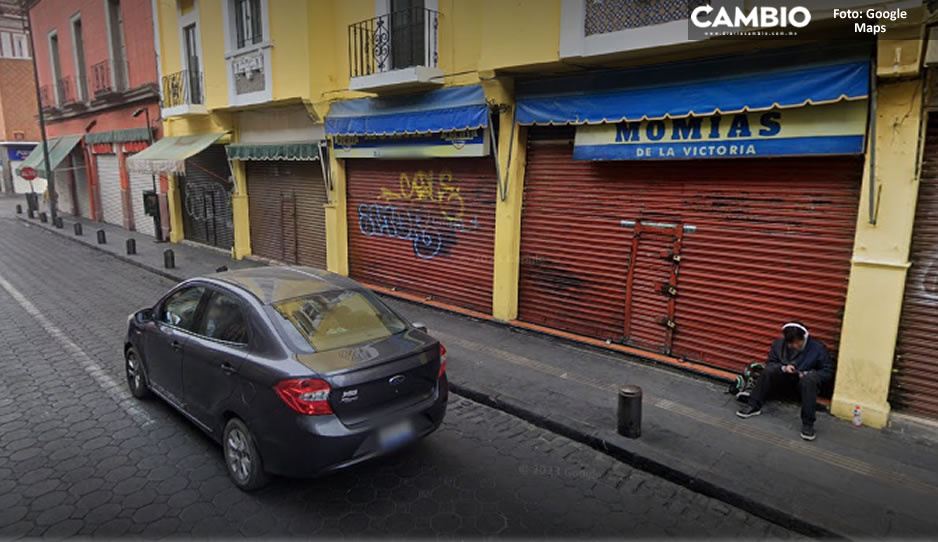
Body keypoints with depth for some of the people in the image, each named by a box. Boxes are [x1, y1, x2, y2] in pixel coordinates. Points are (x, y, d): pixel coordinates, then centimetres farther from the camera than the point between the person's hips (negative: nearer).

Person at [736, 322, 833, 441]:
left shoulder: (818, 348, -13)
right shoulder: (779, 344, -4)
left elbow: (829, 372, -8)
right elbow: (770, 363, 3)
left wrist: (808, 374, -25)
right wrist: (783, 368, -19)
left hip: (806, 382, -3)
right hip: (785, 379, 3)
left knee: (809, 380, -38)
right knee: (769, 370, -27)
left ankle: (807, 423, -38)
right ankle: (754, 406, -22)